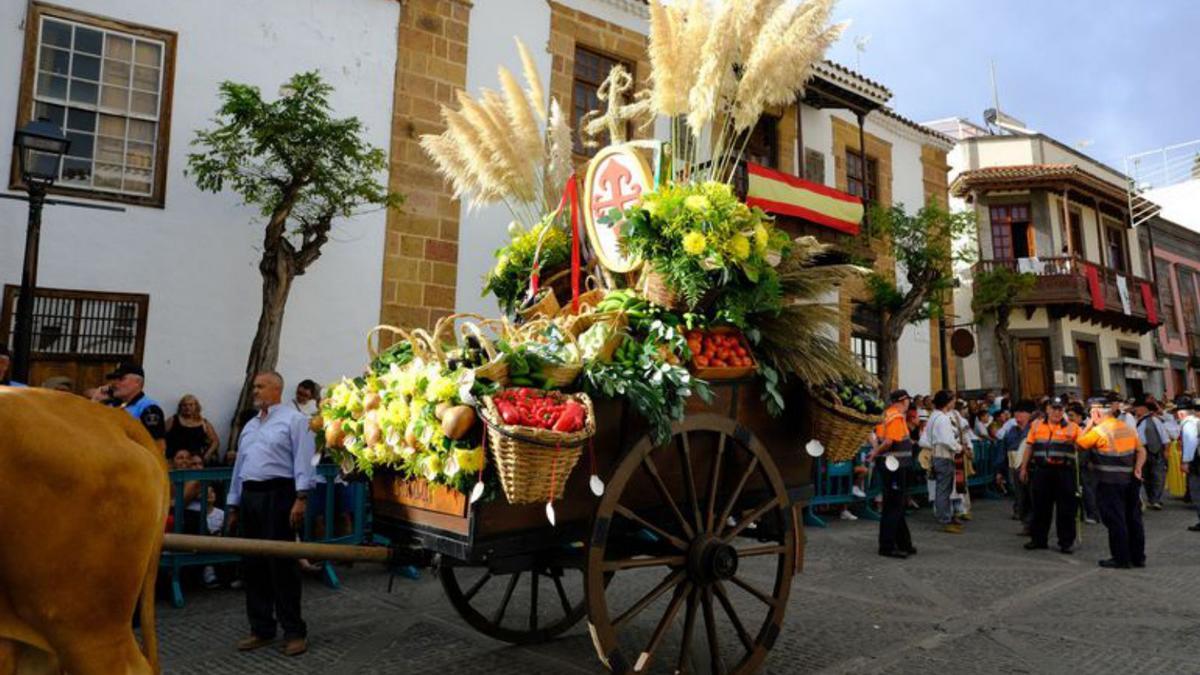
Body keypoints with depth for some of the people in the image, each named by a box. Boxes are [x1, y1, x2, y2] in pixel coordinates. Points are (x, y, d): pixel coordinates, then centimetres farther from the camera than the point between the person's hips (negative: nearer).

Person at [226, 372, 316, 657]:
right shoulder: (249, 426, 20)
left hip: (277, 494, -8)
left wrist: (301, 498, -20)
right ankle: (261, 629, 21)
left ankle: (294, 631, 4)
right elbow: (239, 466, 21)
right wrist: (233, 505, 18)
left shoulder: (293, 419, -3)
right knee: (252, 565, 10)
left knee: (281, 564, -5)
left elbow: (303, 461, -12)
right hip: (250, 496, 8)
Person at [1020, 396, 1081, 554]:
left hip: (1064, 472, -2)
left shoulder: (1072, 427, 4)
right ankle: (1038, 539, 18)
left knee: (1066, 509, 2)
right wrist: (1024, 468, 9)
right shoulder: (1036, 425, 11)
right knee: (1040, 506, 8)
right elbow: (1029, 447, 12)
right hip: (1041, 471, 2)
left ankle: (1066, 541, 12)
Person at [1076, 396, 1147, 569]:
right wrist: (1137, 468, 1)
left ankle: (1121, 559, 5)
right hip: (1131, 480, 7)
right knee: (1133, 518, 14)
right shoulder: (1128, 428, 10)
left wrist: (1088, 426, 5)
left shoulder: (1099, 431, -13)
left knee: (1115, 520, 0)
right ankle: (1138, 557, 22)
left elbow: (1079, 443, -4)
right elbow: (1141, 451, 10)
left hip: (1110, 482, -7)